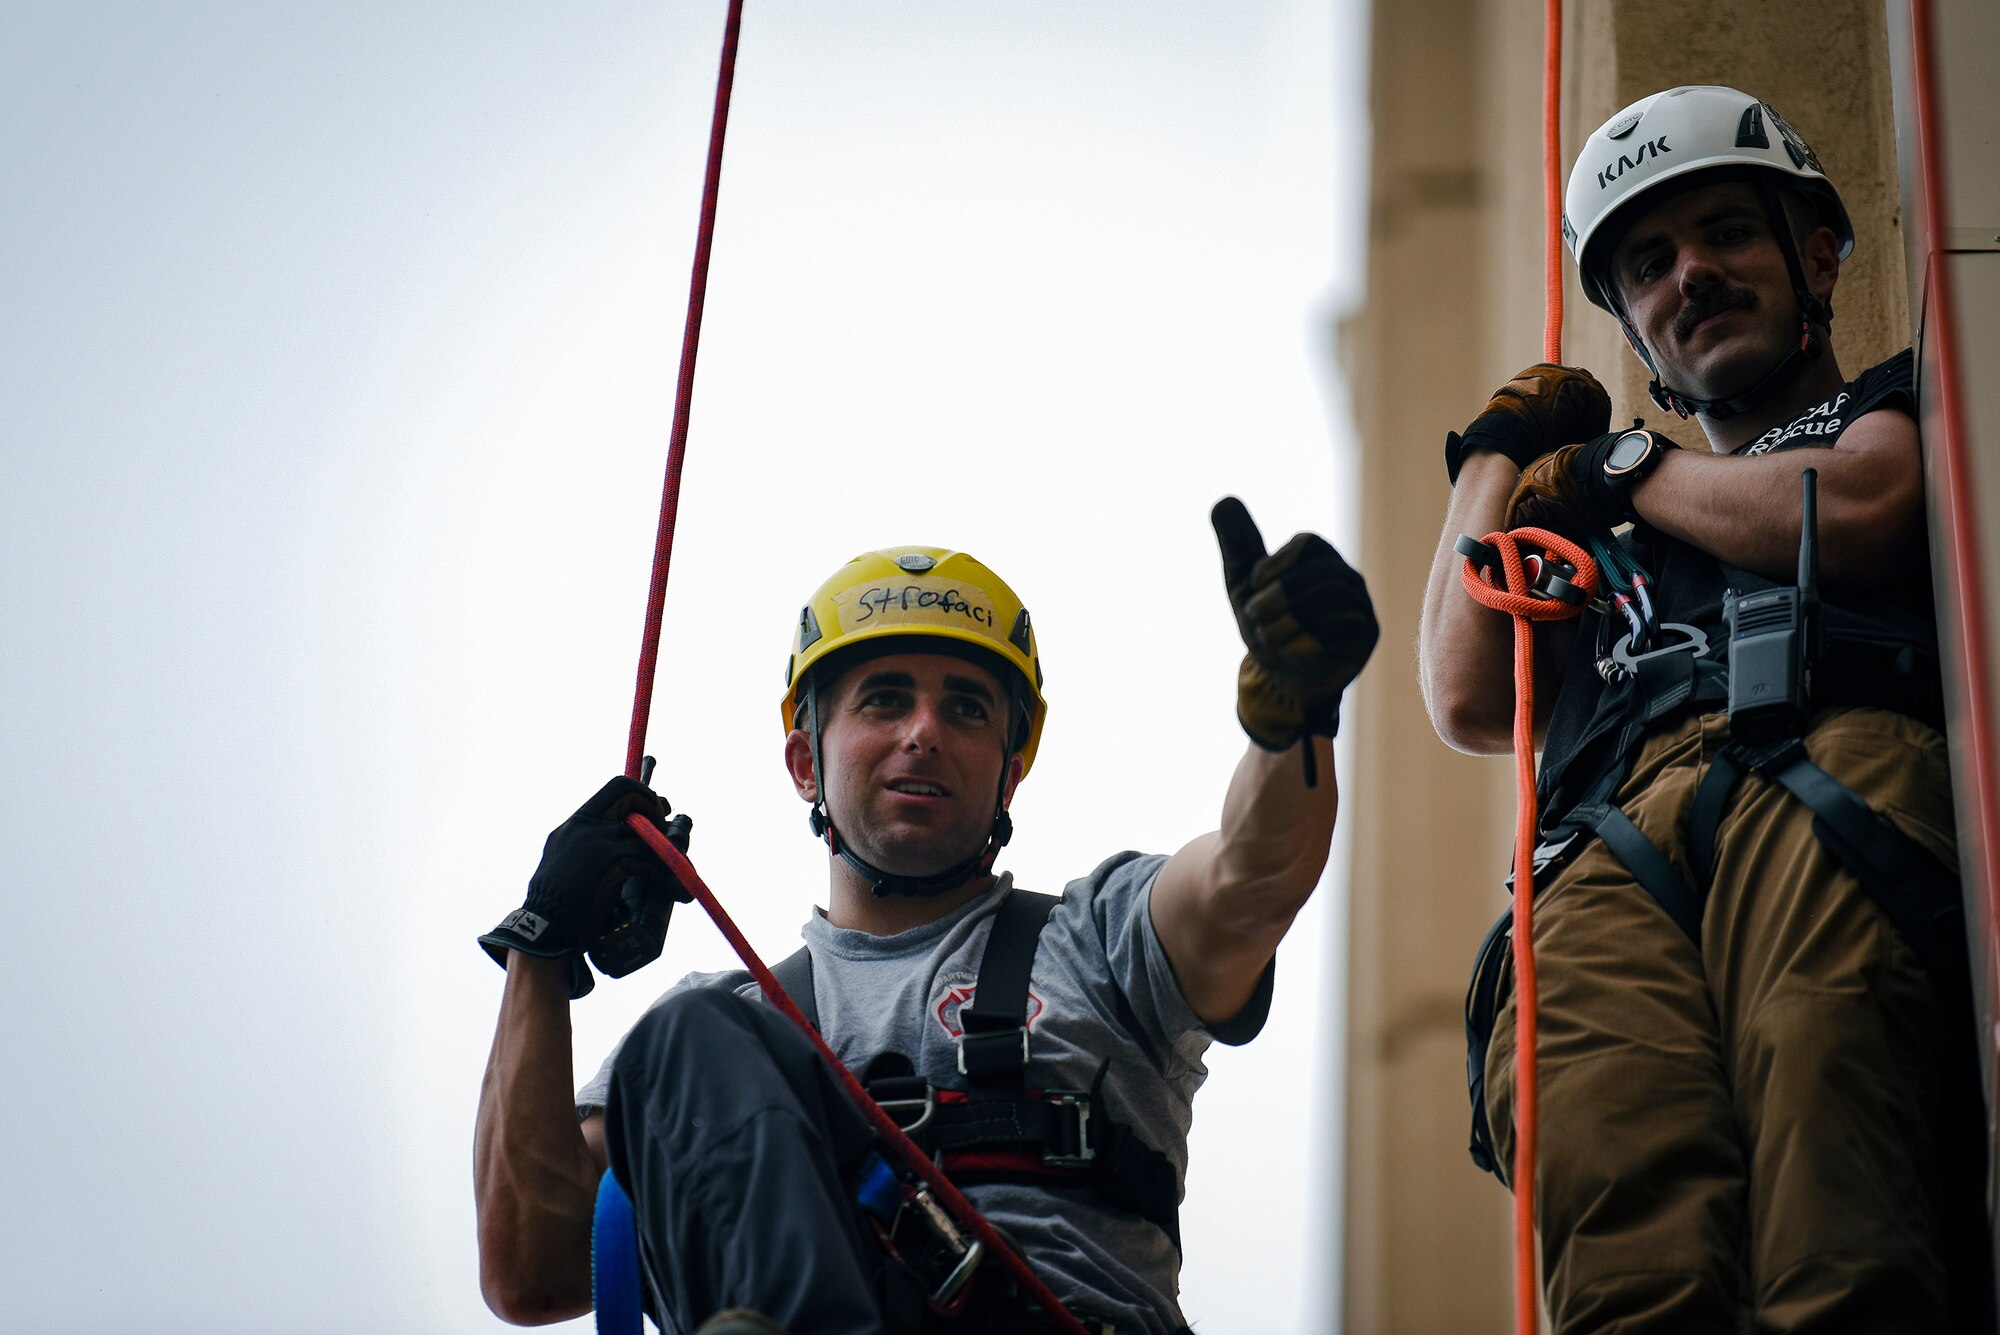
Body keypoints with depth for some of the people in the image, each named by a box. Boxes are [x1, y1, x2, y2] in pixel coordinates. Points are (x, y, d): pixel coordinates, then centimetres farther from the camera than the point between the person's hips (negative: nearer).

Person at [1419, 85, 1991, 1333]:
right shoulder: (1609, 539, 41)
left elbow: (1856, 512, 7)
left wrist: (1624, 466, 23)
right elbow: (1468, 700, 25)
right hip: (1608, 864, 3)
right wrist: (1496, 459, 37)